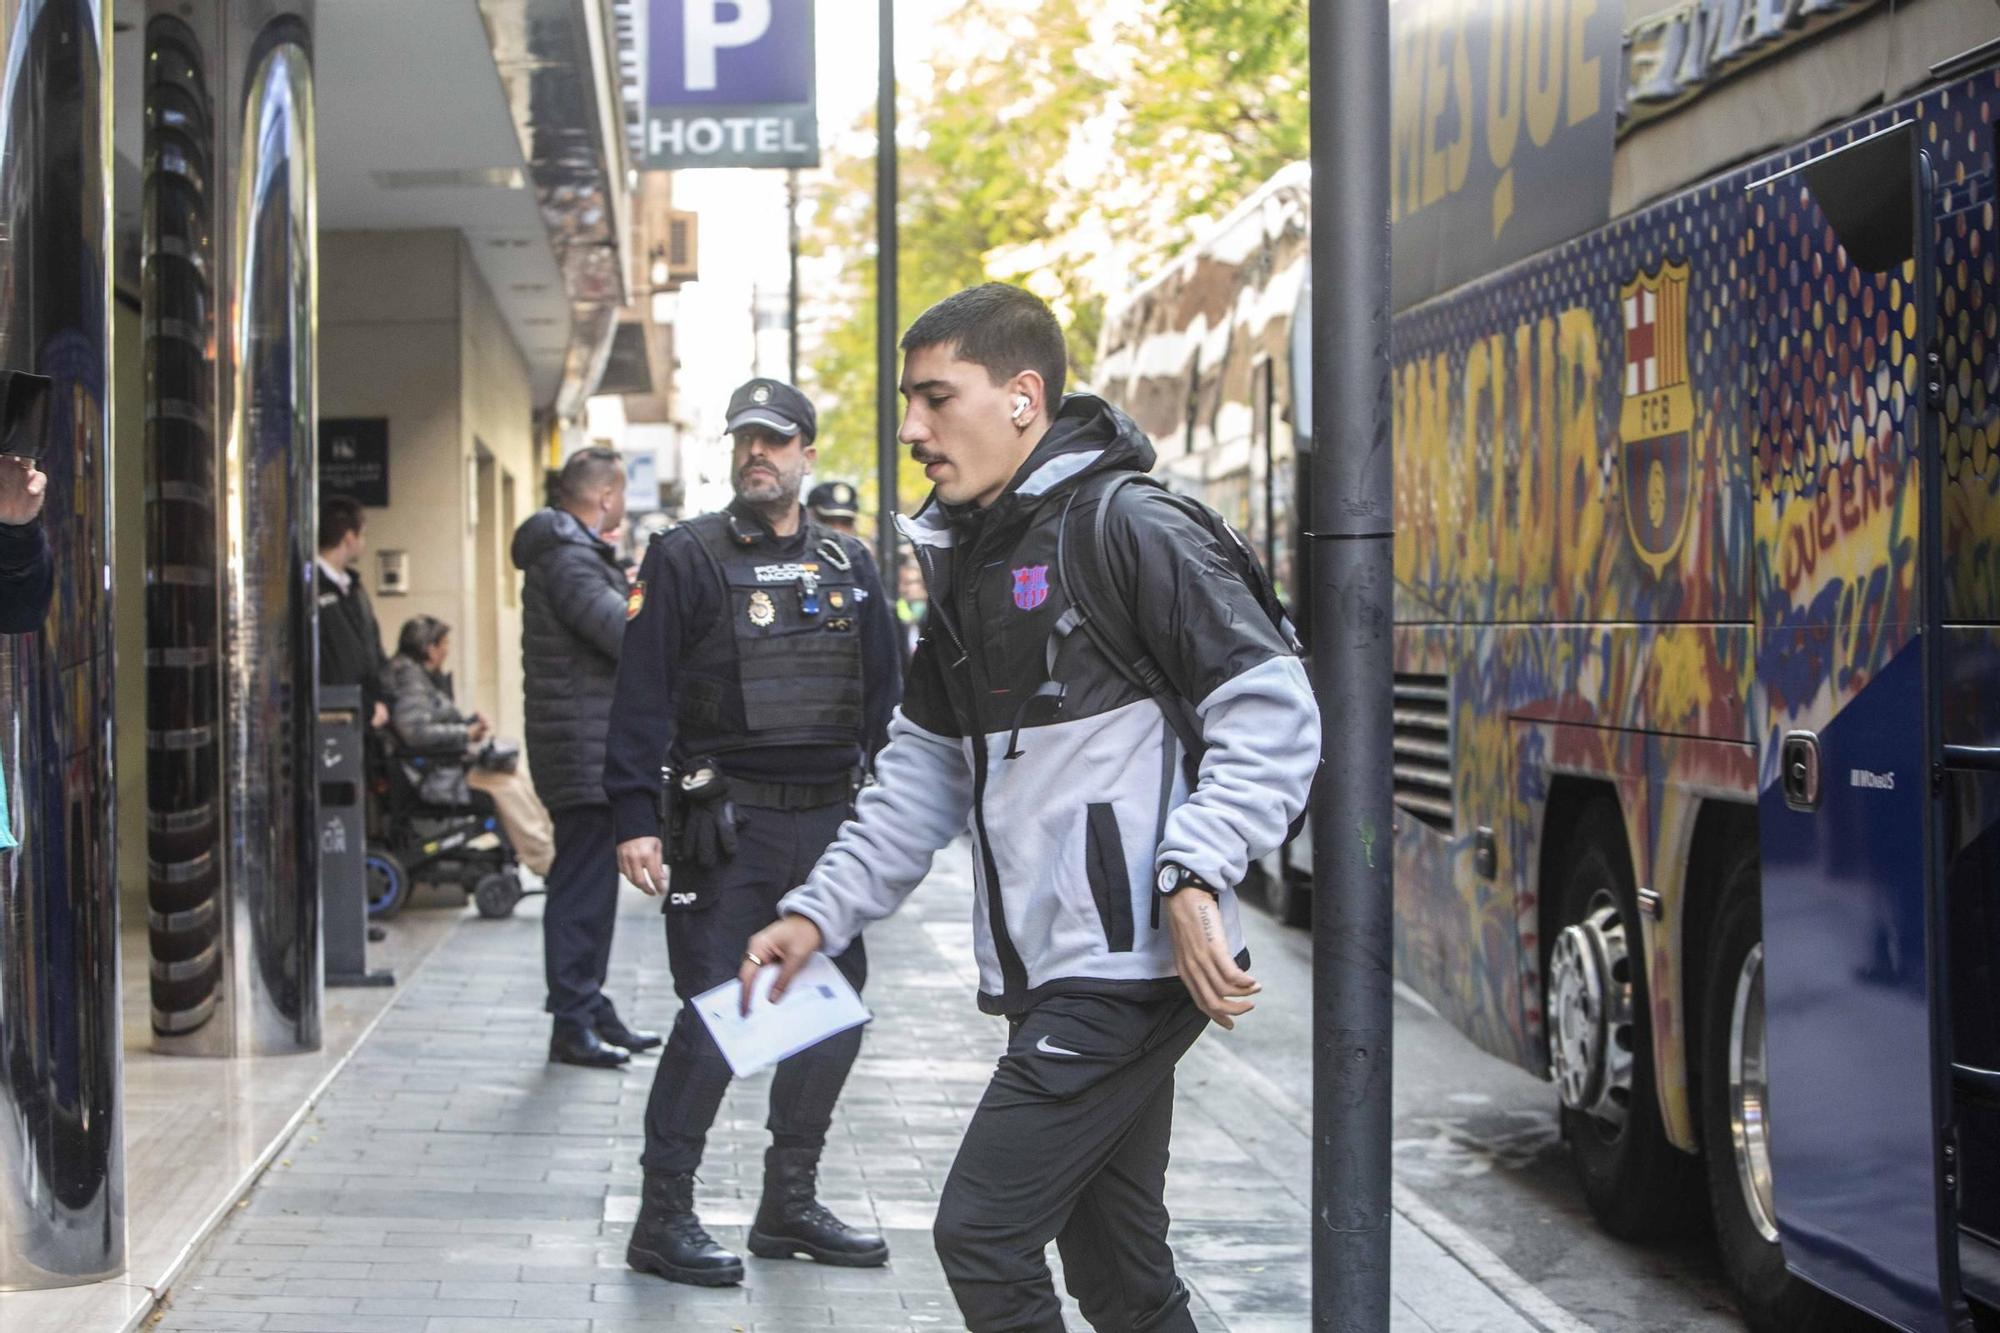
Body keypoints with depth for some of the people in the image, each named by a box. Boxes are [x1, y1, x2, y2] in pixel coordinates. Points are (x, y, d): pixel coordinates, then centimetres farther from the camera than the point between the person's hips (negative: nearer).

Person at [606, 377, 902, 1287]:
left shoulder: (849, 567, 12)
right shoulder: (688, 560, -1)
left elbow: (885, 699, 16)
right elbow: (644, 694, -5)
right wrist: (634, 818, -13)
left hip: (831, 825, 5)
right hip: (729, 828, -5)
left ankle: (789, 1205, 22)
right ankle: (664, 1219, 2)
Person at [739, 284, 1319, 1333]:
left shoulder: (1128, 529, -10)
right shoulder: (965, 560, 16)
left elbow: (1273, 714, -14)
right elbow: (924, 773, 21)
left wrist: (1192, 872, -23)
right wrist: (820, 913, 13)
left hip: (1130, 964, -8)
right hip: (1049, 973, 9)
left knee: (983, 1234, -10)